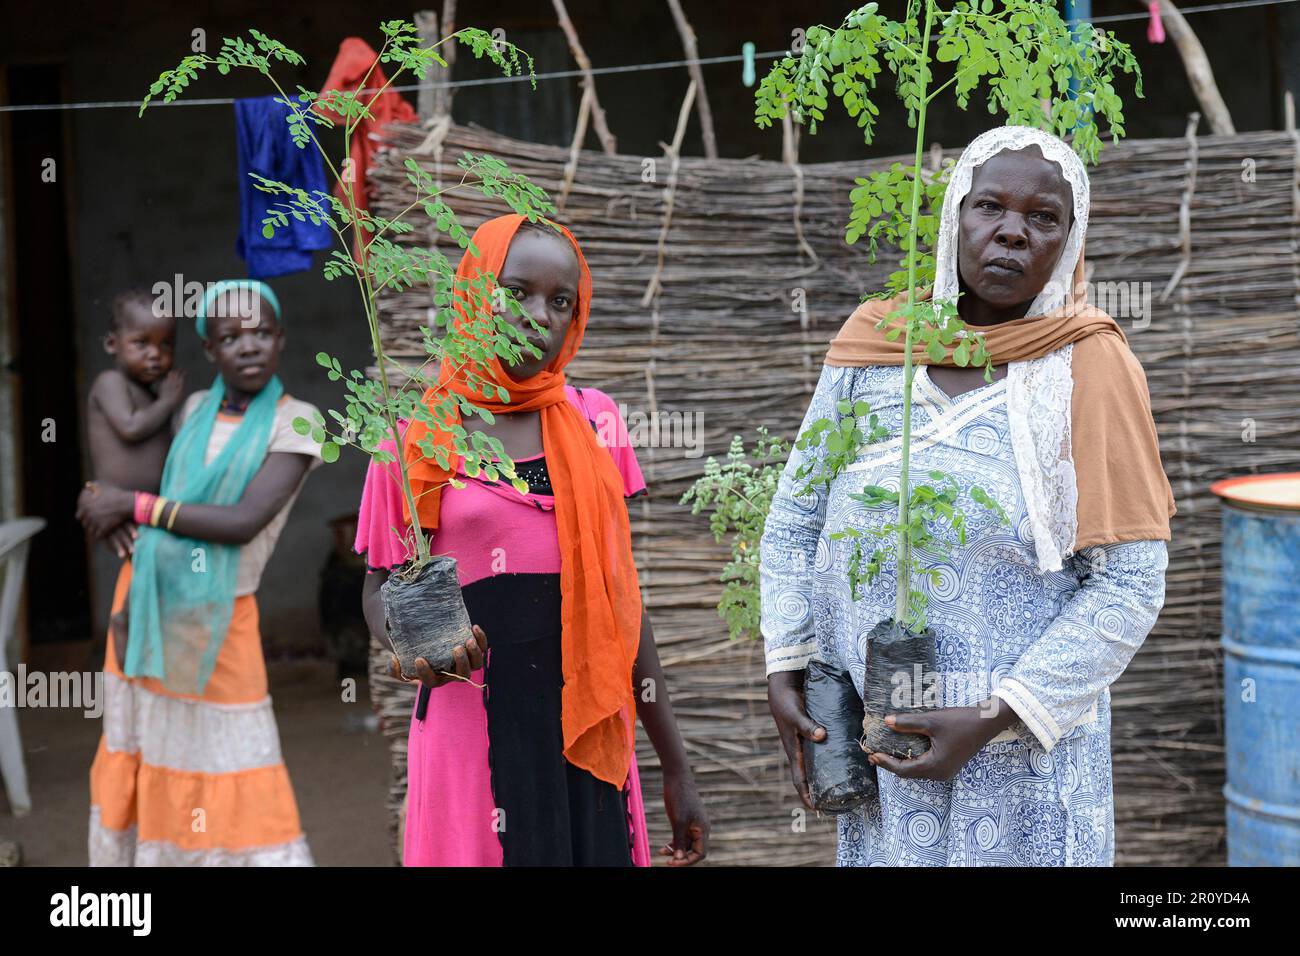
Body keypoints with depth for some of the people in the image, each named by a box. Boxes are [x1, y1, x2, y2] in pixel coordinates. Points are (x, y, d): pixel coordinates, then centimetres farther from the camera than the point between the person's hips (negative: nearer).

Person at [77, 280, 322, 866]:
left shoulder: (294, 421, -9)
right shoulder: (195, 409, 8)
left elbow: (244, 522, -19)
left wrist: (135, 505, -15)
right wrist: (117, 511, -2)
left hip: (215, 618, -6)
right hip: (147, 600, 6)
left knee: (228, 768, -4)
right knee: (138, 759, 14)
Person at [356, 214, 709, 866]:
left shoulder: (593, 423, 6)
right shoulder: (419, 437, -1)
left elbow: (620, 596, 10)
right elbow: (382, 587, 6)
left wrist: (676, 770, 11)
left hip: (588, 736, 3)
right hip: (474, 733, -2)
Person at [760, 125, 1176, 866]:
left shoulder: (1088, 366, -10)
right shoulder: (874, 342, 0)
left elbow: (1130, 584, -12)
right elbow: (797, 517, 9)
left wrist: (995, 719, -15)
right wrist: (787, 672, 3)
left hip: (1021, 749, -3)